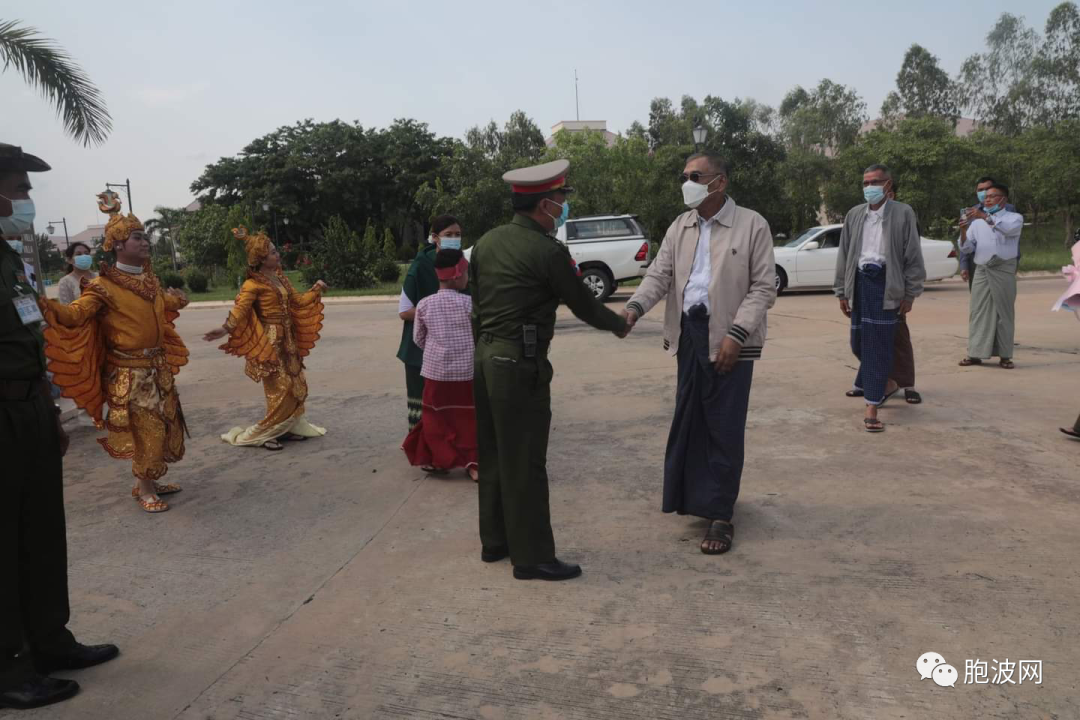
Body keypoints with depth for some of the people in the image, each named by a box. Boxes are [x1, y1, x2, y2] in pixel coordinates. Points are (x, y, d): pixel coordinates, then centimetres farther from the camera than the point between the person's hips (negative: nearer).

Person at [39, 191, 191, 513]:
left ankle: (149, 480, 28)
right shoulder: (104, 286, -16)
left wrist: (174, 299, 46)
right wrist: (49, 308, -47)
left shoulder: (149, 278, 8)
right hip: (129, 371, -8)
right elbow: (76, 313, -29)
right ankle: (144, 488, 12)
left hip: (158, 366, 8)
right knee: (146, 427, -4)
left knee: (164, 424, 14)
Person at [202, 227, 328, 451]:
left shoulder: (280, 278, 11)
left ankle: (285, 429, 21)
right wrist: (226, 328, -40)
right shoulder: (254, 284, -14)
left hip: (287, 340, 8)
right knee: (279, 388, -8)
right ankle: (263, 433, 4)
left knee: (296, 386, 10)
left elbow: (298, 301, 21)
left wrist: (316, 289, 18)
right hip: (270, 341, -8)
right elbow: (240, 309, -25)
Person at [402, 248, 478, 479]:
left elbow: (418, 339, 7)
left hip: (436, 372, 2)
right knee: (469, 420, 9)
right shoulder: (469, 303, -10)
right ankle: (473, 462, 6)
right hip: (467, 372, -1)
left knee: (436, 420, 14)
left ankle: (441, 460, 16)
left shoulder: (424, 304, -2)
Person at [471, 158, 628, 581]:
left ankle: (495, 542, 28)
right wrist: (619, 325, 15)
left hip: (485, 360, 8)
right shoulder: (547, 251, -13)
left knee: (494, 458, 16)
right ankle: (532, 557, 8)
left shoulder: (486, 242, 9)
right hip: (520, 366, -8)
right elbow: (582, 303, -3)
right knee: (524, 465, -1)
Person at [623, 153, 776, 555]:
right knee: (689, 420, 13)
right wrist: (635, 307, -16)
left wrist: (736, 334, -17)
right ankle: (697, 496, 31)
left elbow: (764, 287, -6)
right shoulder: (680, 228, 11)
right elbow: (659, 274, 4)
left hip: (728, 339, -5)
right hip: (688, 334, 5)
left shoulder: (751, 225, -3)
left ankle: (720, 515, 8)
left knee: (723, 427, -1)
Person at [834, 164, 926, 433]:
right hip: (860, 282, 5)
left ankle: (871, 409, -1)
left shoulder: (903, 213, -1)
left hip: (885, 283, -5)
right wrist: (842, 292, 10)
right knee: (858, 342, 11)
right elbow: (844, 255, 13)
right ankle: (886, 383, 38)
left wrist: (910, 294, -3)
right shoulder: (854, 214, 11)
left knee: (878, 345, -6)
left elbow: (913, 256, -1)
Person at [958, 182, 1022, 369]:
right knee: (978, 311, 0)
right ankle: (975, 354, 3)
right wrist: (963, 232, -8)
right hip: (981, 271, 3)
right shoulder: (977, 221, 16)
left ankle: (1004, 355, 2)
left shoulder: (1015, 217, 8)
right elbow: (967, 249, 10)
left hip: (1004, 271, -3)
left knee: (1004, 311, -1)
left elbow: (1009, 228, -17)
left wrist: (986, 216, -26)